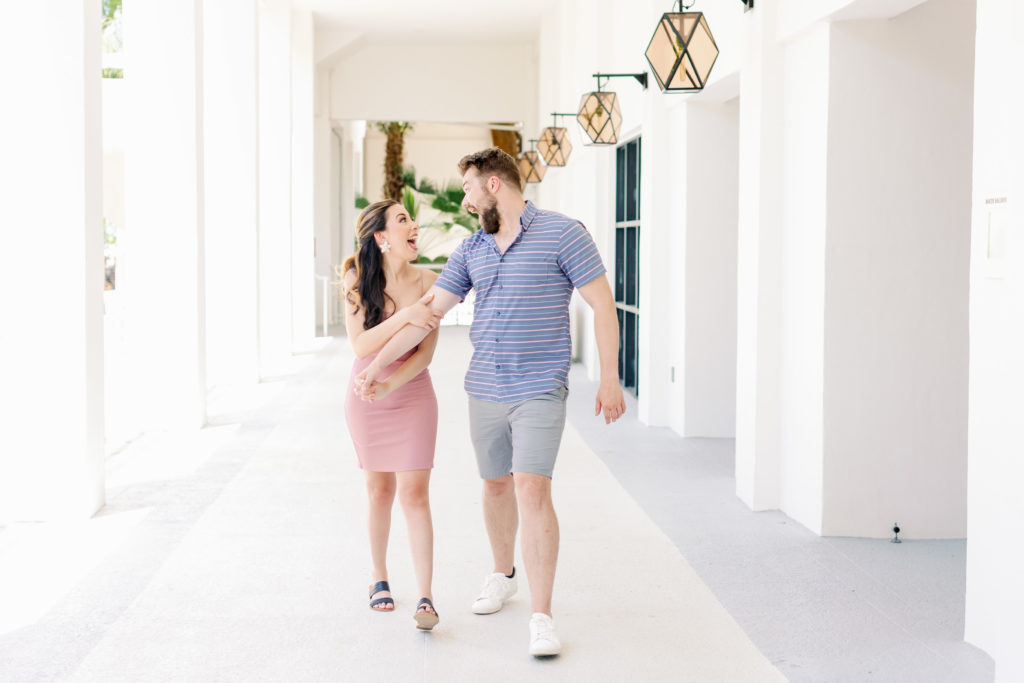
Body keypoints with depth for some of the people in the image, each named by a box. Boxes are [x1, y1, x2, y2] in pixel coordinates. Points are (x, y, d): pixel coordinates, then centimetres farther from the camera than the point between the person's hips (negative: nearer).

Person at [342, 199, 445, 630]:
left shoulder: (428, 283, -10)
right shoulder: (358, 280, -9)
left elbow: (425, 353, -12)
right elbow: (361, 345, -19)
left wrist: (389, 385, -25)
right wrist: (404, 316, -32)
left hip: (412, 397, -1)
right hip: (366, 399, 1)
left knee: (414, 493, -8)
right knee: (379, 490, 10)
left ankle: (425, 596, -7)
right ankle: (379, 578, 29)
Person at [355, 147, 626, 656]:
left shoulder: (562, 233, -8)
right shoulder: (472, 248, 9)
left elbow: (603, 305, -7)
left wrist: (609, 379, -11)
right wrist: (378, 366, 7)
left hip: (539, 390, -6)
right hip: (484, 390, 6)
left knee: (532, 490, -15)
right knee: (496, 485, 17)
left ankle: (541, 616, -11)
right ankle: (502, 575, 41)